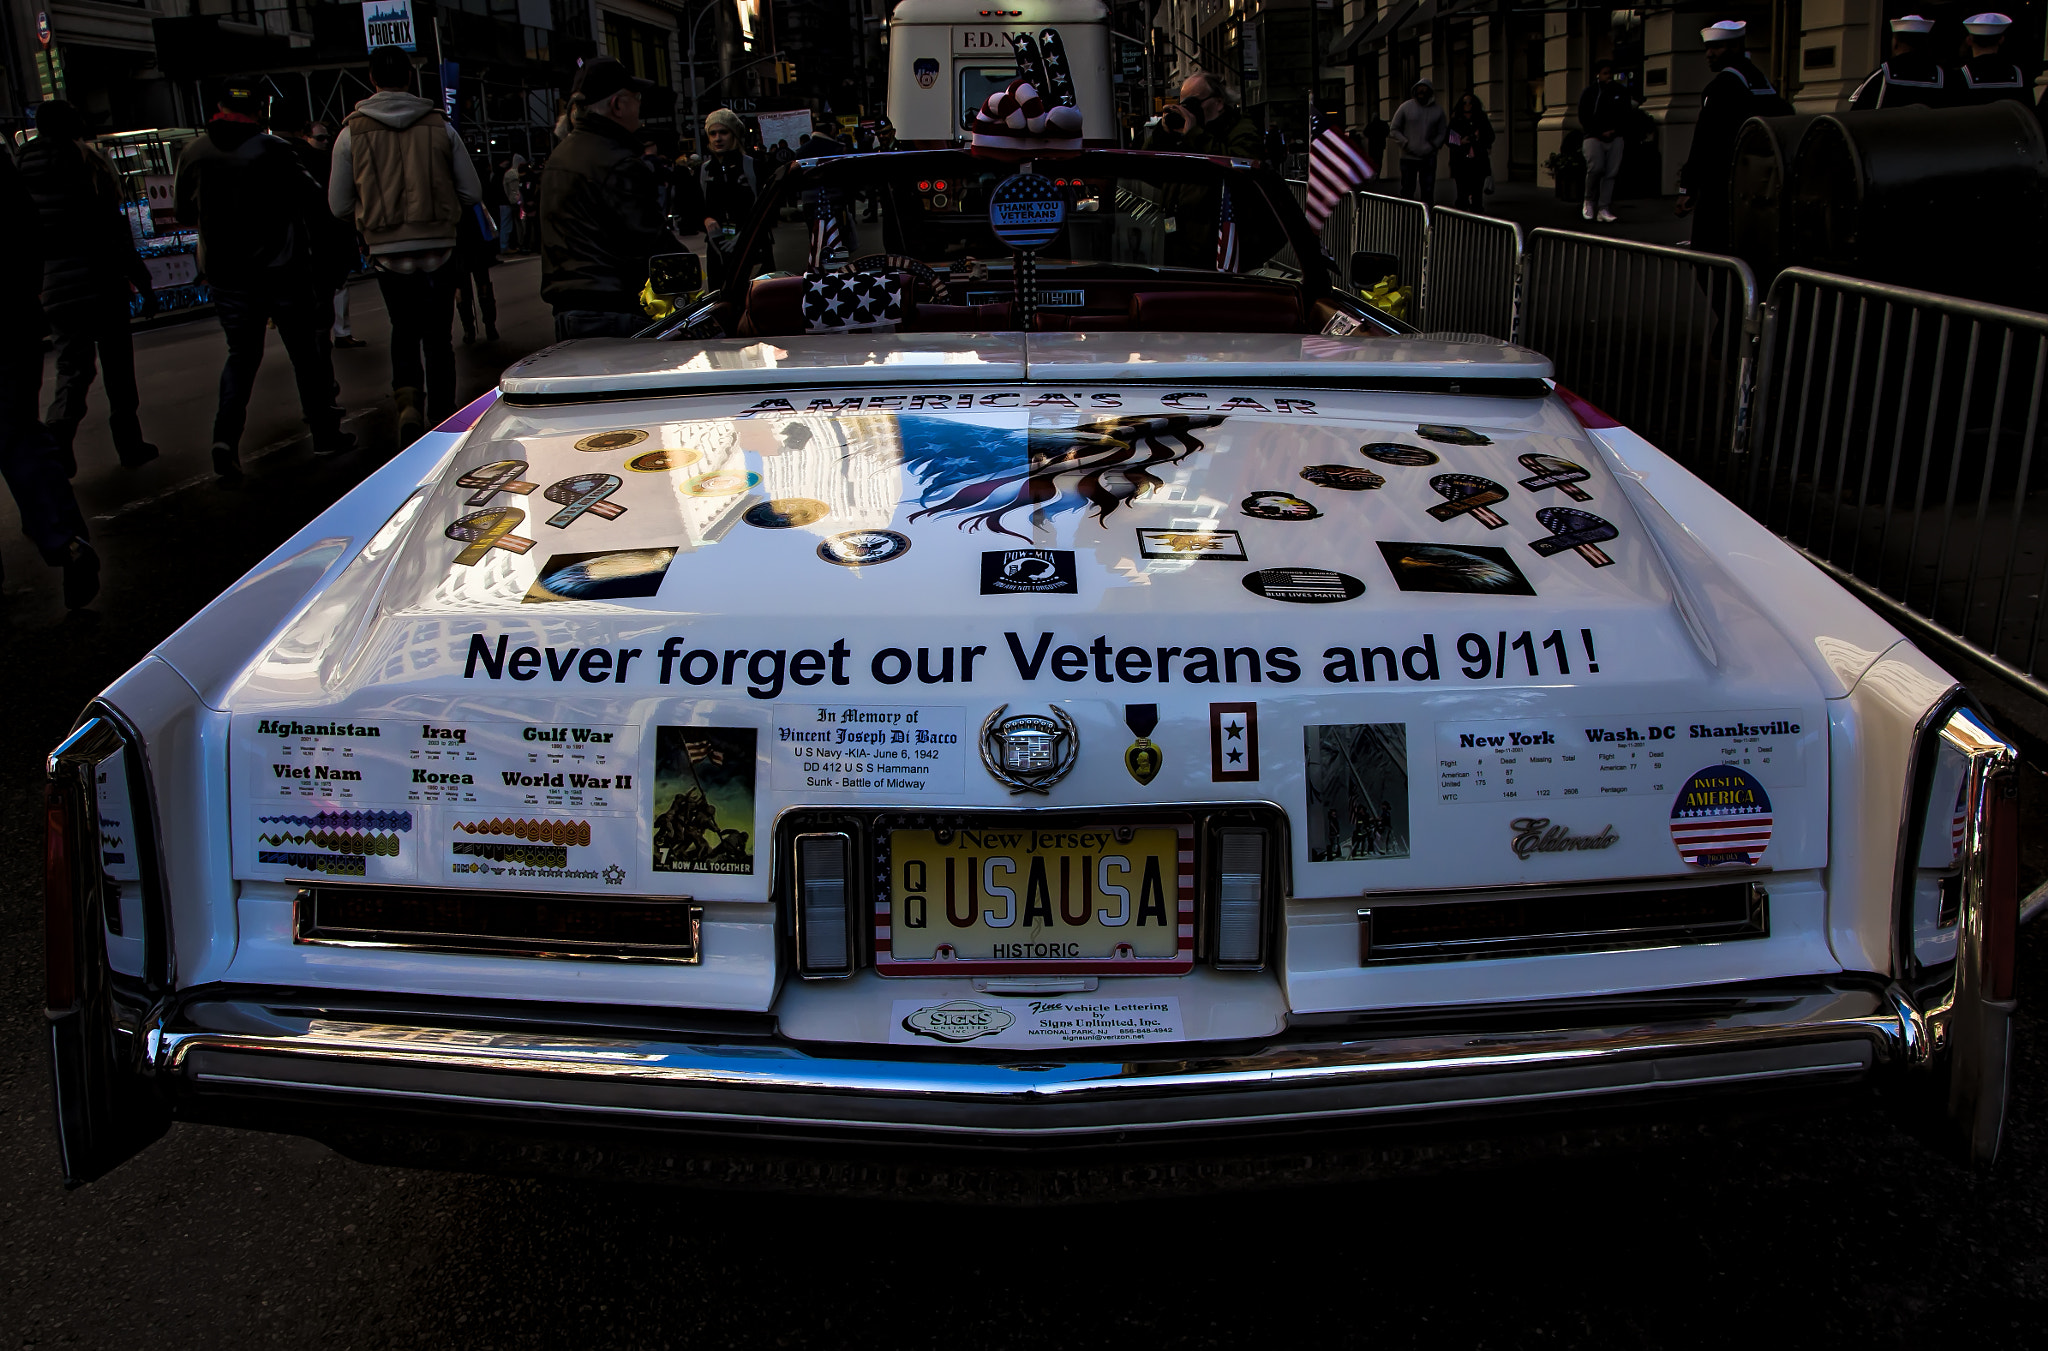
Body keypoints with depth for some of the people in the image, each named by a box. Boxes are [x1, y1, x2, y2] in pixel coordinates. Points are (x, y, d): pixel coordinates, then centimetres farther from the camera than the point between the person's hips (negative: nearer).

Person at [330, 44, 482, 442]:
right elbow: (472, 193, 3)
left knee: (404, 329, 16)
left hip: (387, 249, 0)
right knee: (437, 333, 11)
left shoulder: (352, 133, -2)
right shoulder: (440, 126, -1)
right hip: (439, 245, 0)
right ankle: (441, 414, 15)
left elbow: (339, 206, 3)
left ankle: (407, 401, -5)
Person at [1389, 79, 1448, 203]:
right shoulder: (1405, 107, 1)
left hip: (1429, 158, 1)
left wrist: (1433, 146, -7)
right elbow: (1394, 129, 4)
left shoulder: (1438, 111, 5)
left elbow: (1442, 134, 10)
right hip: (1408, 157, -1)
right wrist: (1406, 143, -8)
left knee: (1428, 192, 1)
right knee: (1407, 191, 2)